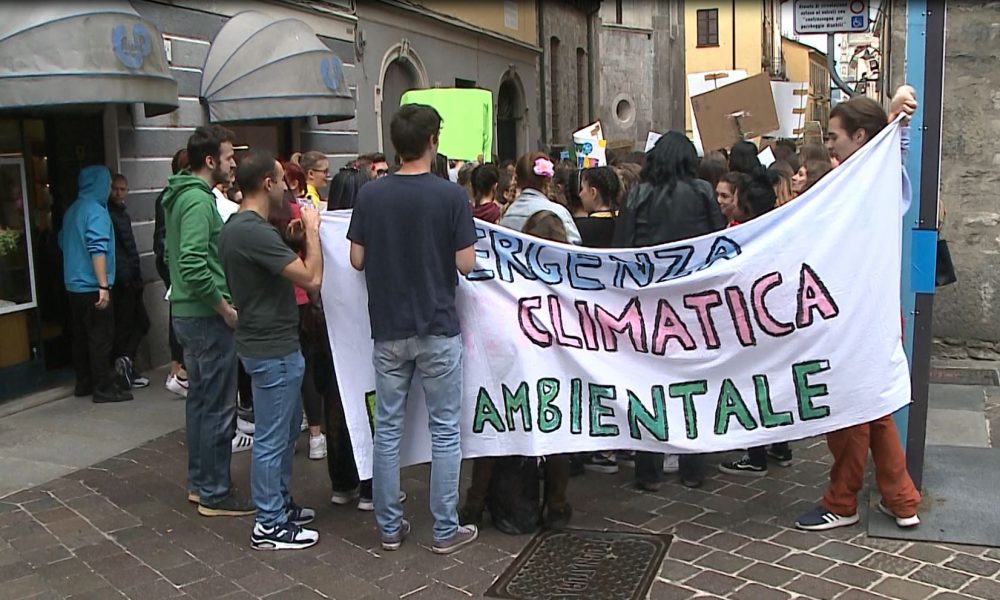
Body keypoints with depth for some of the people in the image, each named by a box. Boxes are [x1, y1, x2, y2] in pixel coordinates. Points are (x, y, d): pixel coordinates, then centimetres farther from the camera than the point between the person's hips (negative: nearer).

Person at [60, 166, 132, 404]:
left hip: (74, 285, 9)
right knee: (101, 338, -4)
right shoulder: (96, 211, -15)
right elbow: (97, 250, -22)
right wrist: (104, 286, -24)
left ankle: (84, 383, 21)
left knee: (81, 336, 14)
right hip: (92, 286, -9)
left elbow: (64, 243, 21)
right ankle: (104, 388, 0)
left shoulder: (72, 210, 12)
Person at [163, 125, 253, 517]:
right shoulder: (199, 200, -18)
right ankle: (214, 494, 7)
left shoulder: (180, 197, 13)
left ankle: (198, 482, 28)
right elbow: (194, 266, -27)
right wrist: (226, 309, -19)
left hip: (186, 312, 10)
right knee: (218, 407, -2)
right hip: (207, 317, -10)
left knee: (199, 400, 17)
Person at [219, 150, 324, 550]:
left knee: (287, 429, 22)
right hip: (272, 349, -11)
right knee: (272, 438, 0)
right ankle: (269, 526, 12)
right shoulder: (255, 232, -24)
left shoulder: (235, 227, 9)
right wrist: (312, 230, -12)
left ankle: (280, 503, 34)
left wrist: (296, 239, 11)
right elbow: (311, 278, -25)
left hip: (269, 343, 11)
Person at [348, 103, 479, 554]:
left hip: (388, 330, 3)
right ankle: (445, 529, 15)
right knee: (445, 430, 8)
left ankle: (390, 527, 21)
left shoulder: (371, 195, -2)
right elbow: (466, 263, -11)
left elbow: (357, 259, 0)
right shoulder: (450, 195, -11)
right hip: (438, 330, -3)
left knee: (388, 428, 12)